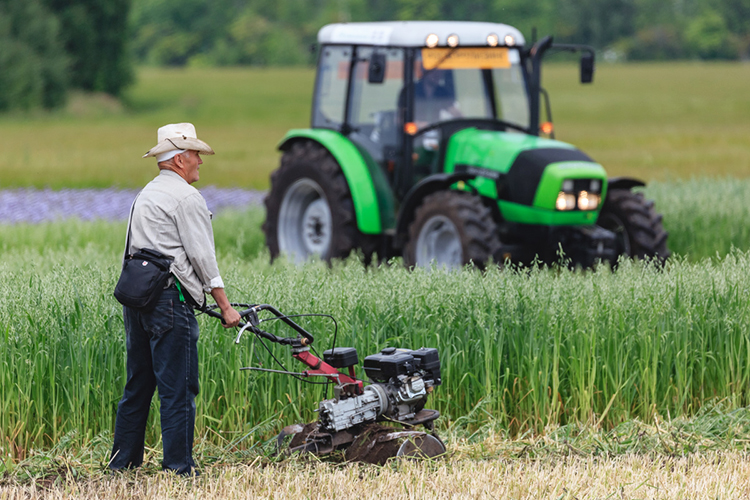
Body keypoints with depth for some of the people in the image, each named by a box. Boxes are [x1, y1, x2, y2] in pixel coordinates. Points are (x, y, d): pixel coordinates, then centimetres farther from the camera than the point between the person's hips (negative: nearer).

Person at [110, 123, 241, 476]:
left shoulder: (145, 195, 21)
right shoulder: (186, 197, -8)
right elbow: (201, 255, -12)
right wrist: (225, 307, -7)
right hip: (170, 301, -9)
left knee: (137, 386, 14)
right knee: (178, 390, -6)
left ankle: (122, 463, 18)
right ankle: (178, 468, -6)